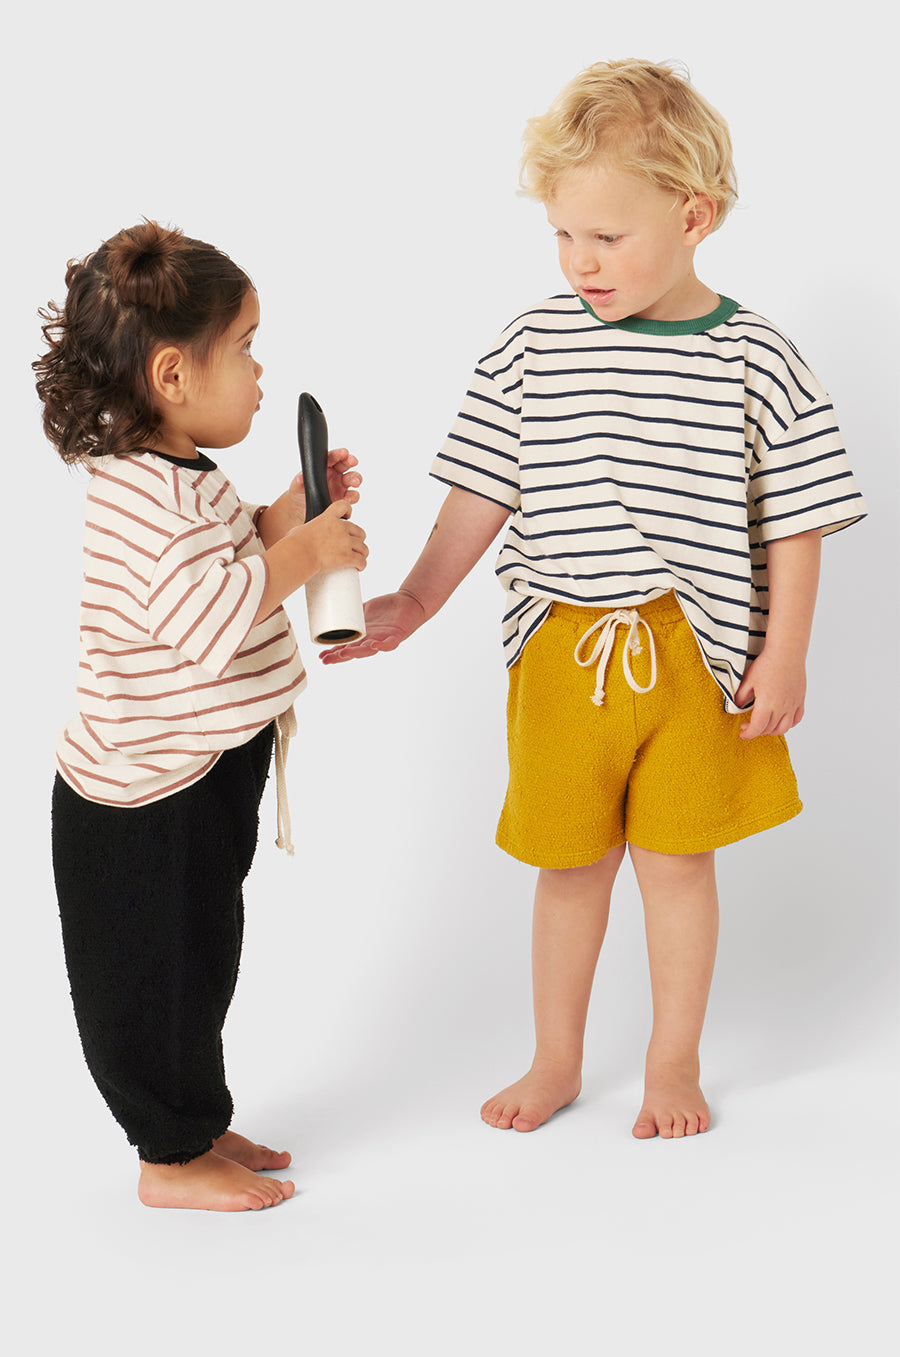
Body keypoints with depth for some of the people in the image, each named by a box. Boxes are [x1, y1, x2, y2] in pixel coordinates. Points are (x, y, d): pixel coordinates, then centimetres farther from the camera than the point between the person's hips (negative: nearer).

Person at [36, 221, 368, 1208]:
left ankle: (198, 1126, 34)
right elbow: (211, 616, -35)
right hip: (146, 800, -11)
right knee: (159, 973, 4)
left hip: (205, 776, 11)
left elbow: (231, 558, 24)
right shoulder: (141, 497, -25)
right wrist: (303, 551, -23)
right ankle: (171, 1158, 18)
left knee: (201, 959, 20)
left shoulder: (178, 480, 10)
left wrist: (288, 514, 9)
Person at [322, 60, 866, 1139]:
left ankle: (674, 1064, 29)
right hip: (564, 648, 2)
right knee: (569, 861, 14)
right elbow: (481, 492, 3)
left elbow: (794, 518, -3)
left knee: (675, 859, 9)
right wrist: (410, 605, -2)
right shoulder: (535, 344, -2)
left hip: (697, 650, -2)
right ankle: (556, 1062, 32)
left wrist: (783, 653, -6)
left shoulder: (751, 358, -7)